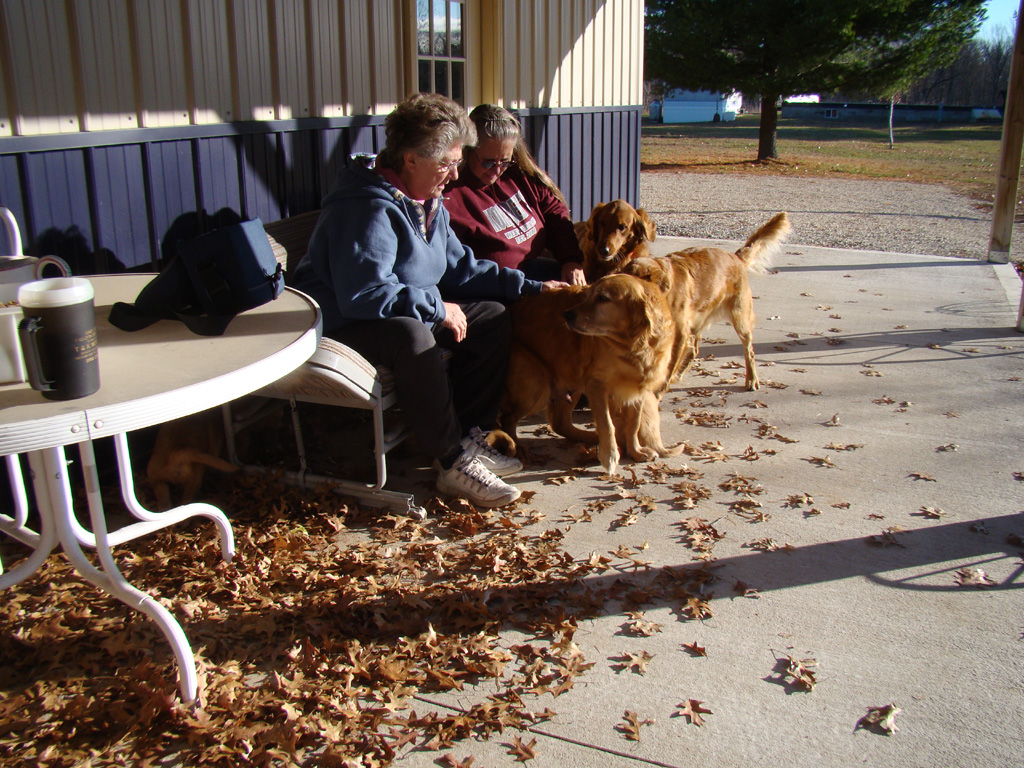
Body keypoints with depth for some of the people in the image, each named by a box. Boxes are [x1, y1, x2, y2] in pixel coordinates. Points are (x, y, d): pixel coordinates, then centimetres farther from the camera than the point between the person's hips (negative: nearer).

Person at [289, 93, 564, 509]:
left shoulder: (427, 202, 7)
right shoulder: (370, 209, -24)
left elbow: (459, 267, 13)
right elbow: (364, 294, -33)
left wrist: (529, 287, 5)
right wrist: (438, 308, -25)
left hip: (411, 313, 10)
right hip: (341, 324, -10)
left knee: (492, 318, 0)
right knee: (413, 336, -40)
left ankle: (468, 435, -1)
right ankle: (454, 463, -28)